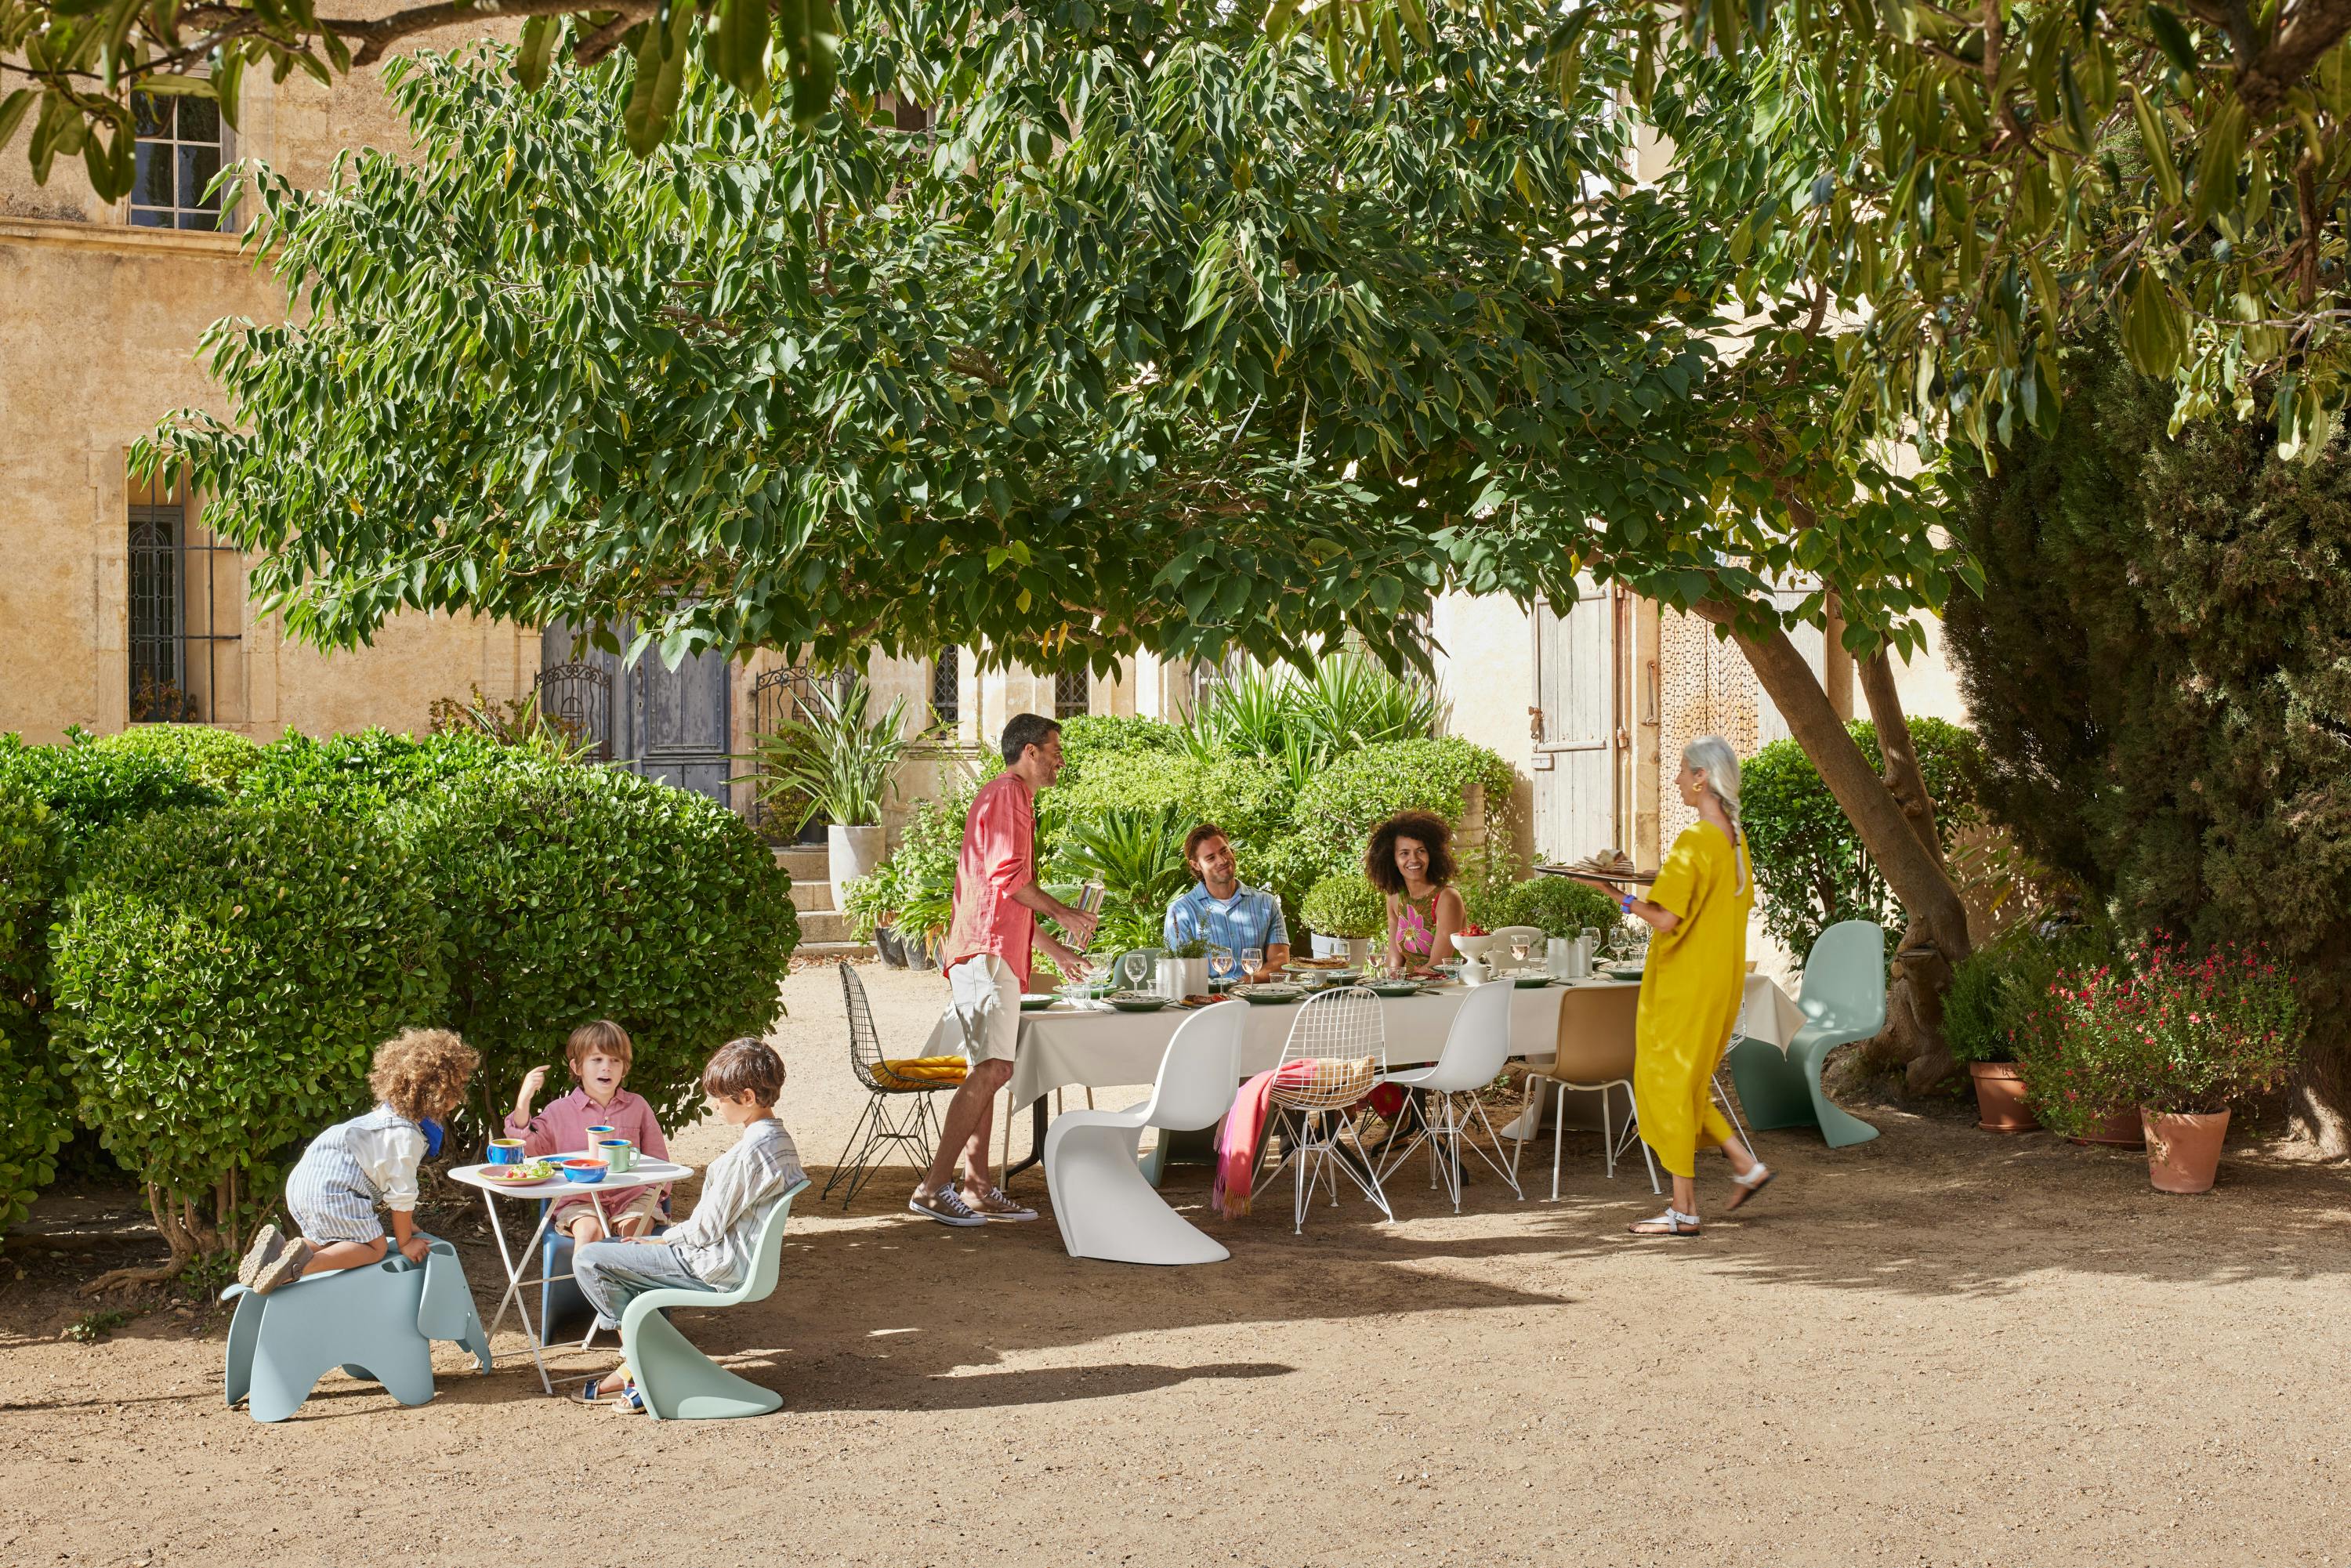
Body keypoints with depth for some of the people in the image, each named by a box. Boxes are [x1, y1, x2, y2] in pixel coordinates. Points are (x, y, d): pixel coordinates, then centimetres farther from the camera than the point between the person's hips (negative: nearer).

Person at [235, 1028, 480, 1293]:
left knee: (334, 1243, 25)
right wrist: (404, 1242, 4)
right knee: (374, 1248, -5)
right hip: (332, 1189, -10)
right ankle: (303, 1265, -28)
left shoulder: (389, 1113, 19)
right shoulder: (408, 1136, -13)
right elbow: (402, 1192, -9)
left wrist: (404, 1221, 35)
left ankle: (278, 1248, 0)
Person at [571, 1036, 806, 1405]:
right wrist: (666, 1238, 12)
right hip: (739, 1257, 11)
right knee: (615, 1249, 25)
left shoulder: (750, 1150, -25)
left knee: (588, 1260, -7)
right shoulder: (780, 1139, 6)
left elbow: (707, 1227, -20)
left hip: (717, 1265, -11)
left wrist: (665, 1238, -2)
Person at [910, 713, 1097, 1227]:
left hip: (993, 953, 11)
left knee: (988, 1071, 10)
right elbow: (1008, 875, -18)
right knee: (991, 1070, -16)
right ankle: (933, 1188, -17)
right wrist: (1064, 914, -8)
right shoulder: (1008, 793, -6)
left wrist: (1053, 948, 31)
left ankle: (977, 1186, 11)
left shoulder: (1006, 796, 27)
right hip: (988, 952, -11)